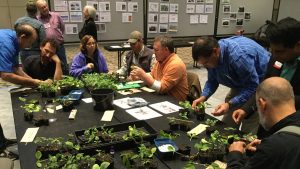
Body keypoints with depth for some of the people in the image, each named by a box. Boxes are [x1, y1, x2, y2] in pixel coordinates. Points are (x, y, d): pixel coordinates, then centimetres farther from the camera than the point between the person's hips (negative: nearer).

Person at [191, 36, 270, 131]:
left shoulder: (238, 55, -37)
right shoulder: (210, 55, -14)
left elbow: (253, 86, -31)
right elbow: (212, 81, -1)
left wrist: (229, 105, -38)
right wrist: (203, 97, -18)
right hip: (241, 83, 7)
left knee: (248, 130, -8)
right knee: (227, 124, 7)